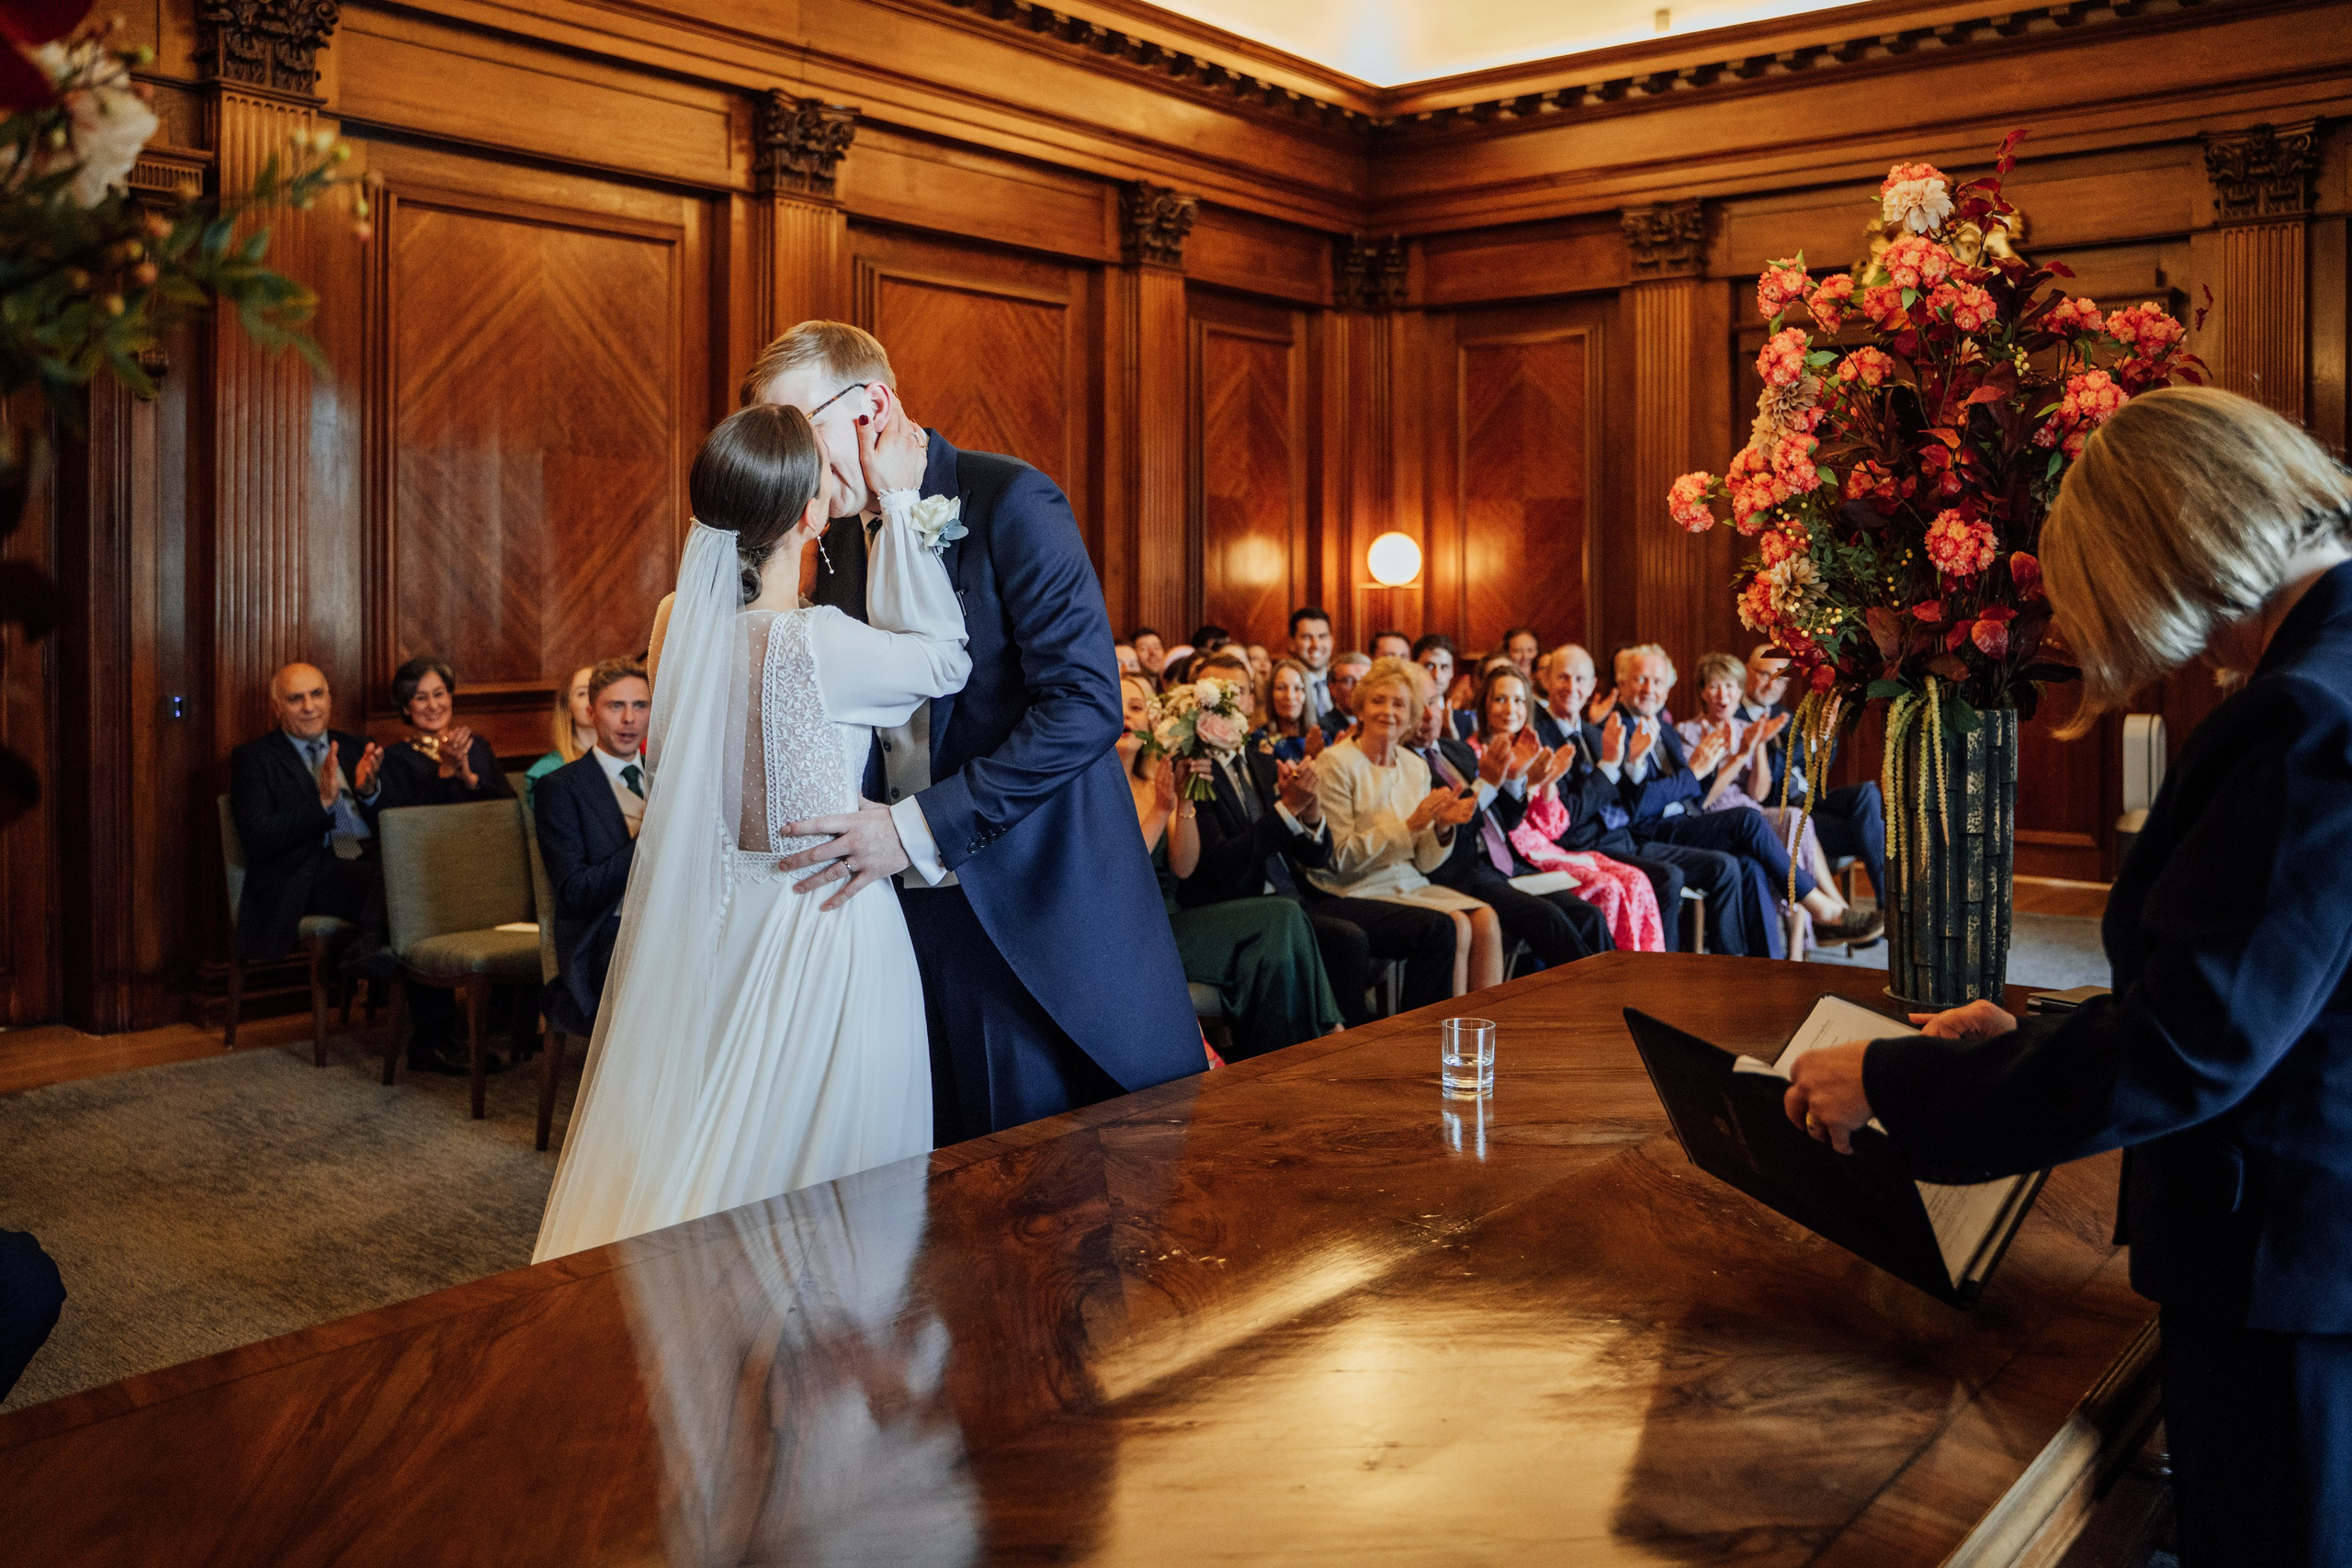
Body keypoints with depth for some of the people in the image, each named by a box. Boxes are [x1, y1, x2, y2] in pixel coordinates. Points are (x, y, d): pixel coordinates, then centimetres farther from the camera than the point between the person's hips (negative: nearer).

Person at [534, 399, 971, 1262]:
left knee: (690, 1168, 20)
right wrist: (897, 500, -5)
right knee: (810, 1211, 8)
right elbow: (945, 657, -7)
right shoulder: (810, 646, -23)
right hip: (820, 929, -7)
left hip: (704, 927, 8)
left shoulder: (680, 619, -2)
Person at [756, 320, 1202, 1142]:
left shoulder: (1011, 501, -10)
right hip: (920, 913, 6)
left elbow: (1085, 705, -20)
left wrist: (919, 828, -21)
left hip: (1042, 910, -6)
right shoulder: (839, 552, 12)